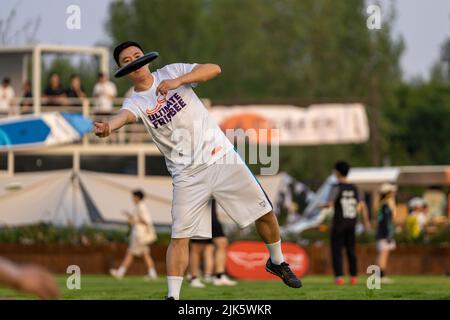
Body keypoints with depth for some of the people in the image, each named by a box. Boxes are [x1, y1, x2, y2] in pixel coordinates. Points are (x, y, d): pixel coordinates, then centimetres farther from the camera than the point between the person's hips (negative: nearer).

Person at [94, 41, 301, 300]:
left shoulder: (172, 73, 1)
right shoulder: (136, 102, -4)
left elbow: (214, 69, -11)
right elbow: (125, 116, -28)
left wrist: (179, 81, -25)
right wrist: (108, 127, -53)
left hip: (222, 158, 1)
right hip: (188, 176, -1)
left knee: (265, 213, 6)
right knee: (180, 237, -13)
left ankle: (277, 262, 31)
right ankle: (173, 296, -9)